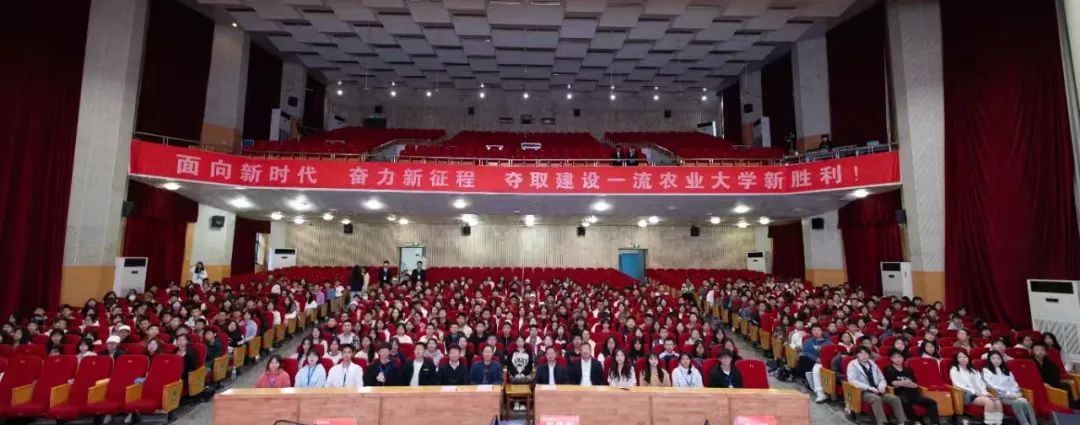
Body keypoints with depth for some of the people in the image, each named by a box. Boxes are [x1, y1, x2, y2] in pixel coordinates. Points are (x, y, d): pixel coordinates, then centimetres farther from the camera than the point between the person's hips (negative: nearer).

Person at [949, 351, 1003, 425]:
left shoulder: (973, 370, 24)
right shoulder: (954, 370, 6)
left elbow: (980, 382, 10)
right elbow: (958, 385, -4)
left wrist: (984, 392, -8)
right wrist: (975, 392, -11)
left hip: (978, 394, 5)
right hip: (967, 395, -5)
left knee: (997, 401, -22)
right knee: (988, 401, -29)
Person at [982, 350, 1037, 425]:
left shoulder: (1006, 370, 24)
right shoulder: (986, 370, 5)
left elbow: (1013, 383, 17)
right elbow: (991, 386, -5)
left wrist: (1016, 393, -3)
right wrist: (1008, 394, -12)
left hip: (1012, 395, 5)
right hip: (1000, 396, -5)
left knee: (1024, 402, -27)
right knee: (1017, 402, -32)